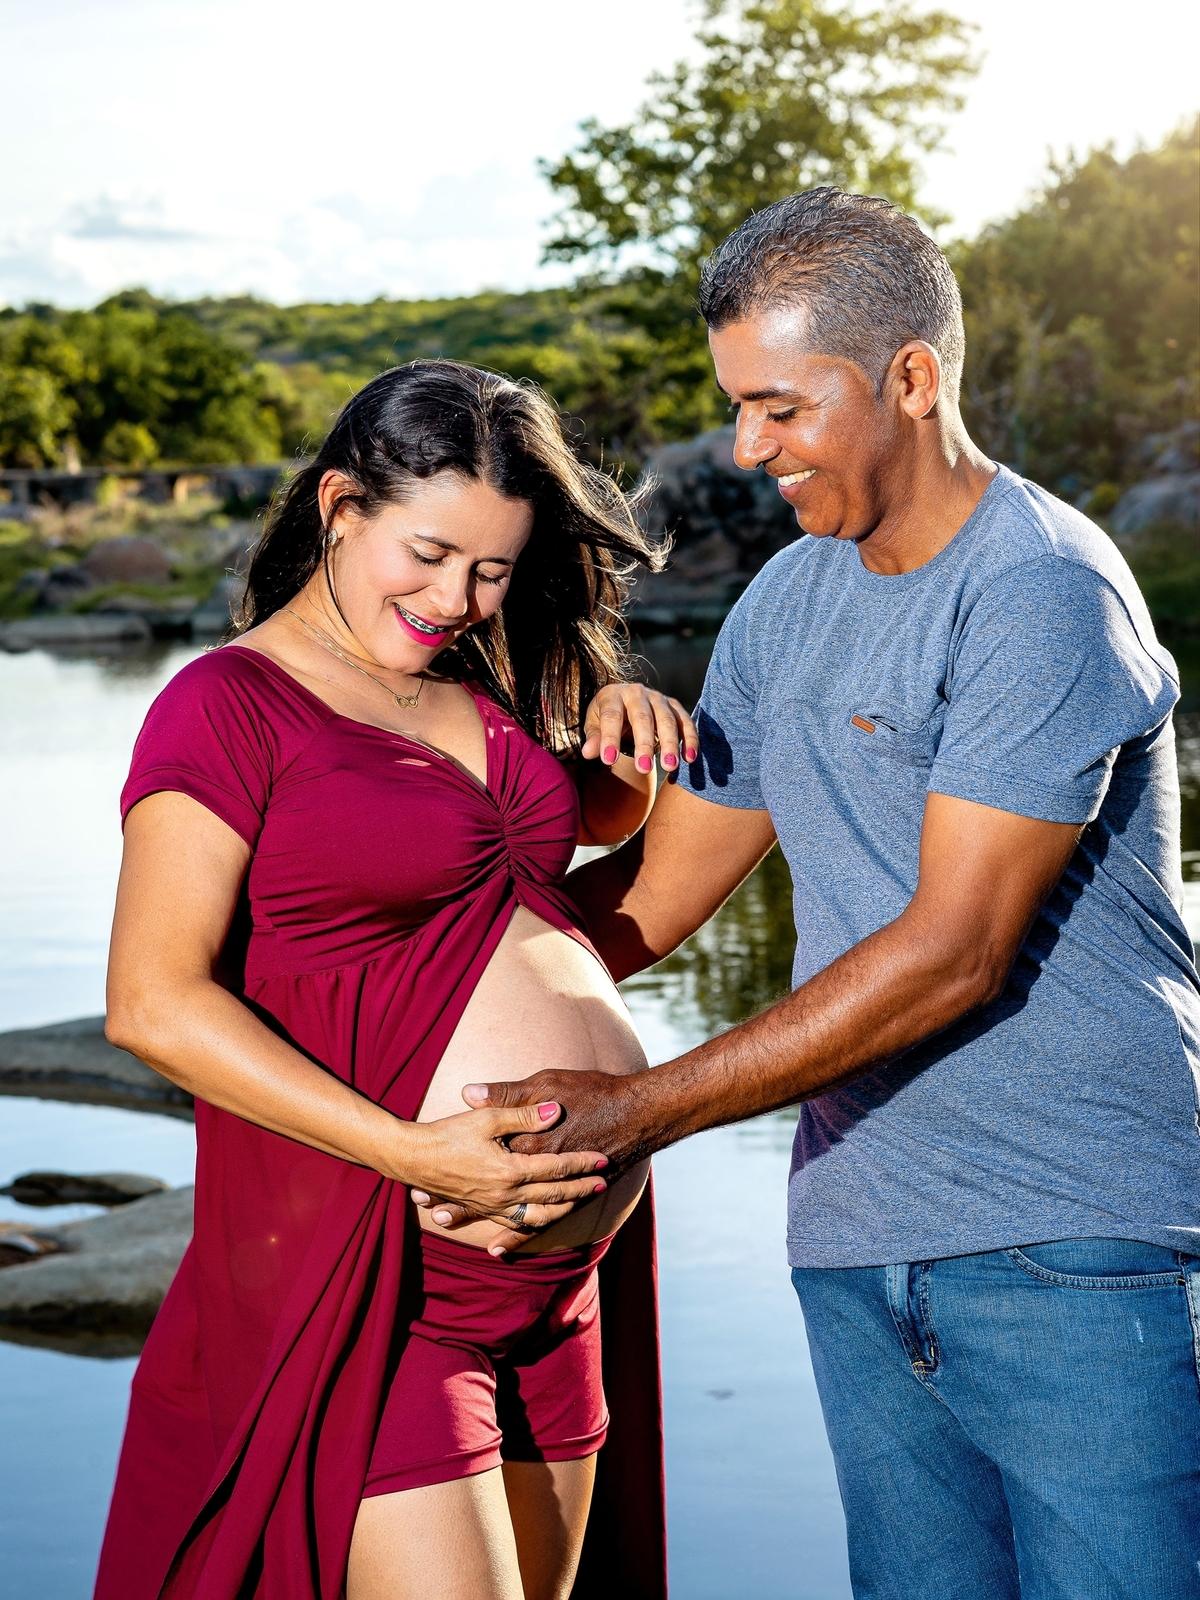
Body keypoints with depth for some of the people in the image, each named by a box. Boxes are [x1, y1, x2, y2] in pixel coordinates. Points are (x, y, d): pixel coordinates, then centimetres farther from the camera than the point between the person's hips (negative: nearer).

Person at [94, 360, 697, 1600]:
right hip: (369, 1274, -8)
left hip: (566, 1262, 8)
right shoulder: (228, 706, -9)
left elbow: (604, 815, 31)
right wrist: (416, 1153, -23)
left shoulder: (472, 691, 13)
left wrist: (621, 715, 6)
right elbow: (155, 1004, -17)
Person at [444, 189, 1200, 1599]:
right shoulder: (786, 602, 12)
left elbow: (953, 952, -18)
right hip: (856, 1245, 7)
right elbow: (658, 889, 18)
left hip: (1077, 1244, -6)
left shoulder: (1042, 594, -13)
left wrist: (642, 1112, -17)